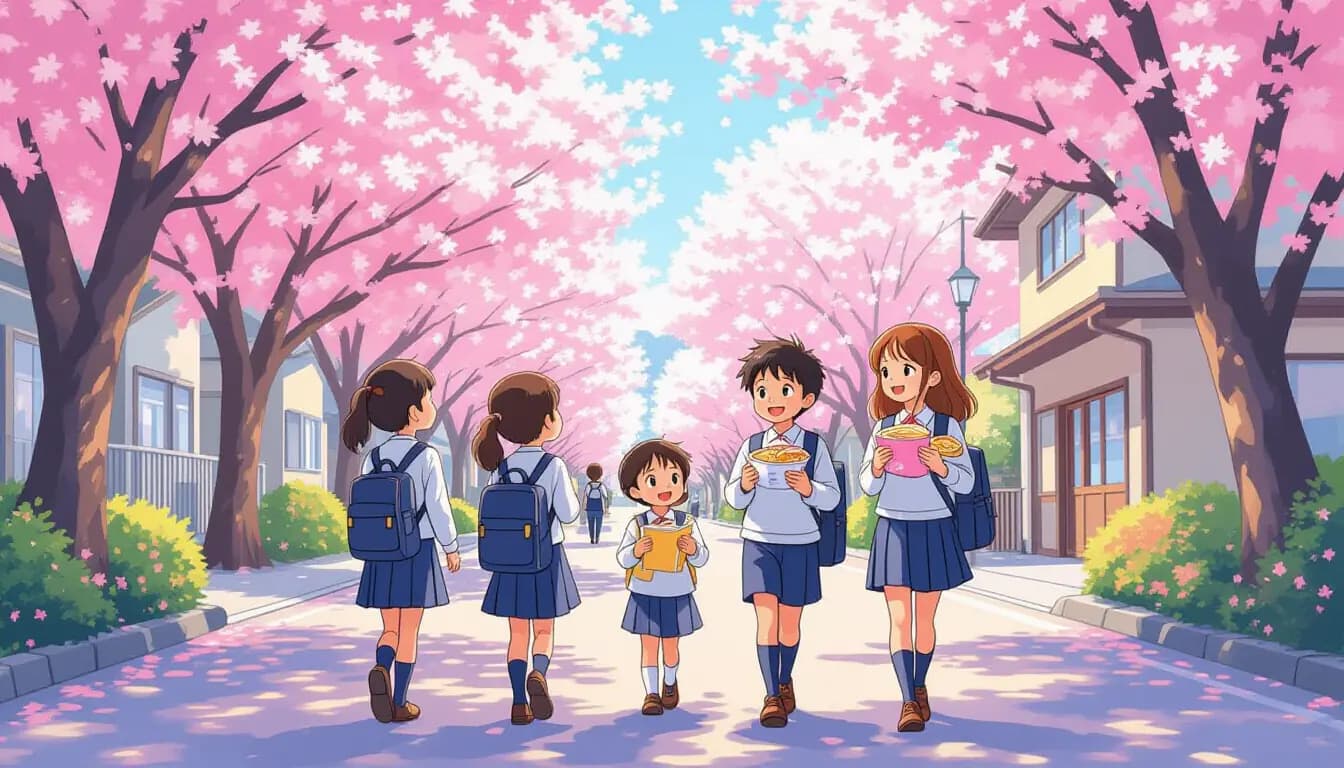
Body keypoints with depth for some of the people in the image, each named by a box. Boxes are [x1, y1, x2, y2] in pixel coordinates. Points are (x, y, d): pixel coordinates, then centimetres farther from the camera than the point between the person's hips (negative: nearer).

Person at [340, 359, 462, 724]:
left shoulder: (373, 457, 3)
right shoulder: (427, 457, -11)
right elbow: (438, 508, -10)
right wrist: (451, 548, 2)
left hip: (382, 553, 4)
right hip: (418, 551, -4)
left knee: (390, 628, 13)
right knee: (408, 632, 5)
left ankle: (381, 668, -15)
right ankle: (399, 703, 7)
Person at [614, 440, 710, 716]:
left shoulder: (687, 522, -6)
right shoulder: (637, 524, -7)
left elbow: (702, 559, -3)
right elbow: (623, 559, -4)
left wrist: (692, 549, -25)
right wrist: (636, 550, -25)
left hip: (677, 596, 1)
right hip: (645, 596, -1)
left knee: (671, 645, 12)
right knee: (649, 645, 3)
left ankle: (670, 683, 37)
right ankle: (651, 693, 14)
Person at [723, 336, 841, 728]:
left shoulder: (814, 445, -4)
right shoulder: (751, 446, 0)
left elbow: (832, 497, -4)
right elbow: (733, 498, 5)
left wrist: (809, 489, -23)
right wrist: (744, 485, -16)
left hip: (799, 544, 0)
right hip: (759, 543, 0)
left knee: (789, 620, 9)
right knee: (766, 616, -7)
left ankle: (785, 682, 31)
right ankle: (772, 697, -4)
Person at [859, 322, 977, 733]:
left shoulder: (947, 426, -5)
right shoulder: (884, 428, 3)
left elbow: (966, 482, -5)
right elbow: (867, 486, 6)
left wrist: (942, 468, -24)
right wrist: (876, 467, -16)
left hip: (932, 531, -2)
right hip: (892, 529, 2)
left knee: (923, 619, 8)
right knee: (899, 618, -3)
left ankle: (919, 688, 26)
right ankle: (909, 702, -2)